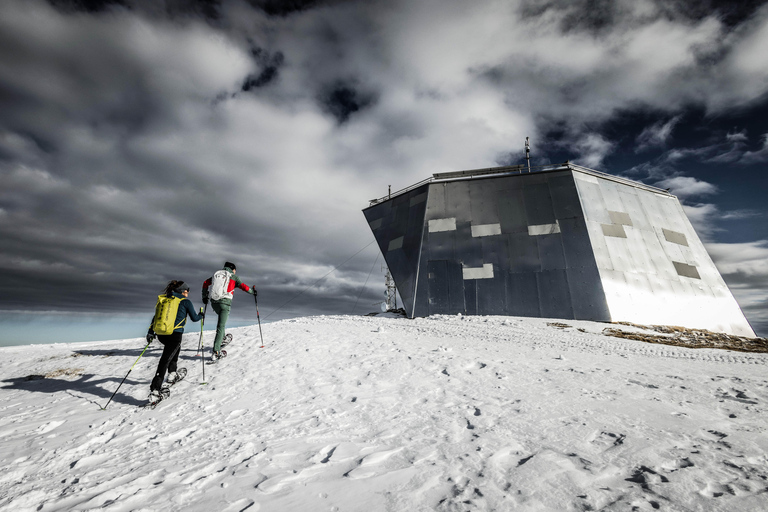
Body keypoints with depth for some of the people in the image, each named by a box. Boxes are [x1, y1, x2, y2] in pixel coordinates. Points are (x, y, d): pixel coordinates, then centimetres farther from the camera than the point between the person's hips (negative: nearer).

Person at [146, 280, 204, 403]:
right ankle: (155, 391, -2)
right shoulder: (186, 301, -4)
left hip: (160, 334, 7)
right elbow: (194, 318, 4)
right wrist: (201, 315, 24)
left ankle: (172, 374, 37)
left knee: (176, 348, 31)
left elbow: (156, 316, 13)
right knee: (165, 361, -3)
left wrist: (150, 332, 18)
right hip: (174, 335, -7)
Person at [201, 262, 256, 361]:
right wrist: (252, 291, 16)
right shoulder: (233, 276, 4)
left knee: (221, 318, 33)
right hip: (225, 302, -5)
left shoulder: (216, 274, 17)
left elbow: (205, 283, 19)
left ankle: (221, 337, 34)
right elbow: (243, 287, -1)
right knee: (221, 326, -5)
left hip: (213, 302, 5)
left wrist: (204, 297, 29)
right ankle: (216, 352, -8)